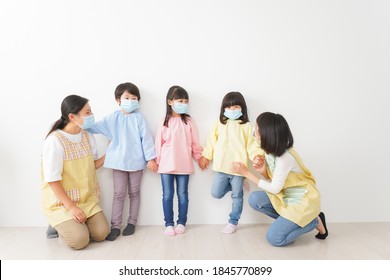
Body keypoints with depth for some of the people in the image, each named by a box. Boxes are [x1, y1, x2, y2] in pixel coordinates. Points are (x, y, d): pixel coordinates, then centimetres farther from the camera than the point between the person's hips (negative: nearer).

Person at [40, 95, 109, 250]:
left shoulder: (87, 136, 1)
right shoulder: (55, 141, -20)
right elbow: (53, 179, -19)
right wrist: (71, 207, -20)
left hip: (86, 199, 6)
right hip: (60, 201, -6)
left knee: (101, 233, -7)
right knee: (80, 240, -18)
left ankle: (73, 224, 20)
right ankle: (59, 225, 13)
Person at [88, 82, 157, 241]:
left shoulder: (139, 118, -4)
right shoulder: (113, 118, 2)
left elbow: (146, 138, -5)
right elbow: (97, 127, 3)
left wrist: (151, 158, -8)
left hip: (136, 161, -1)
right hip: (118, 162, 1)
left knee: (134, 193, 12)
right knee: (119, 194, 5)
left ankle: (131, 223, 24)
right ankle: (115, 226, 11)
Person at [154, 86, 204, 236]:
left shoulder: (189, 121, 0)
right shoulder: (165, 122, 0)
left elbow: (195, 142, 5)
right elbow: (159, 143, 3)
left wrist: (199, 156, 8)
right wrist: (156, 160, 5)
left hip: (184, 164, 0)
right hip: (166, 164, 0)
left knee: (182, 194, 9)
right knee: (167, 195, 6)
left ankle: (181, 223, 22)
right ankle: (169, 224, 18)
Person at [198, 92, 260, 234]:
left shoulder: (246, 126, -2)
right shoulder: (219, 124, 4)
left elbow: (252, 144, -5)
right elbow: (211, 141, 8)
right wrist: (206, 157, 8)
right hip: (221, 167, 2)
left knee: (237, 195, 8)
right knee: (216, 193, 5)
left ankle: (233, 222, 24)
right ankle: (233, 186, 31)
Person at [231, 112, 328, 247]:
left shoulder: (285, 157, -28)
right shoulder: (270, 150, -3)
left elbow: (274, 188, -21)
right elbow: (271, 178, 4)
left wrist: (247, 173, -19)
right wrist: (262, 170, -19)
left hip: (302, 201, -7)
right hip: (287, 196, 7)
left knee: (274, 238, -10)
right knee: (254, 199, -13)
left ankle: (314, 221, 6)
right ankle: (288, 220, 4)